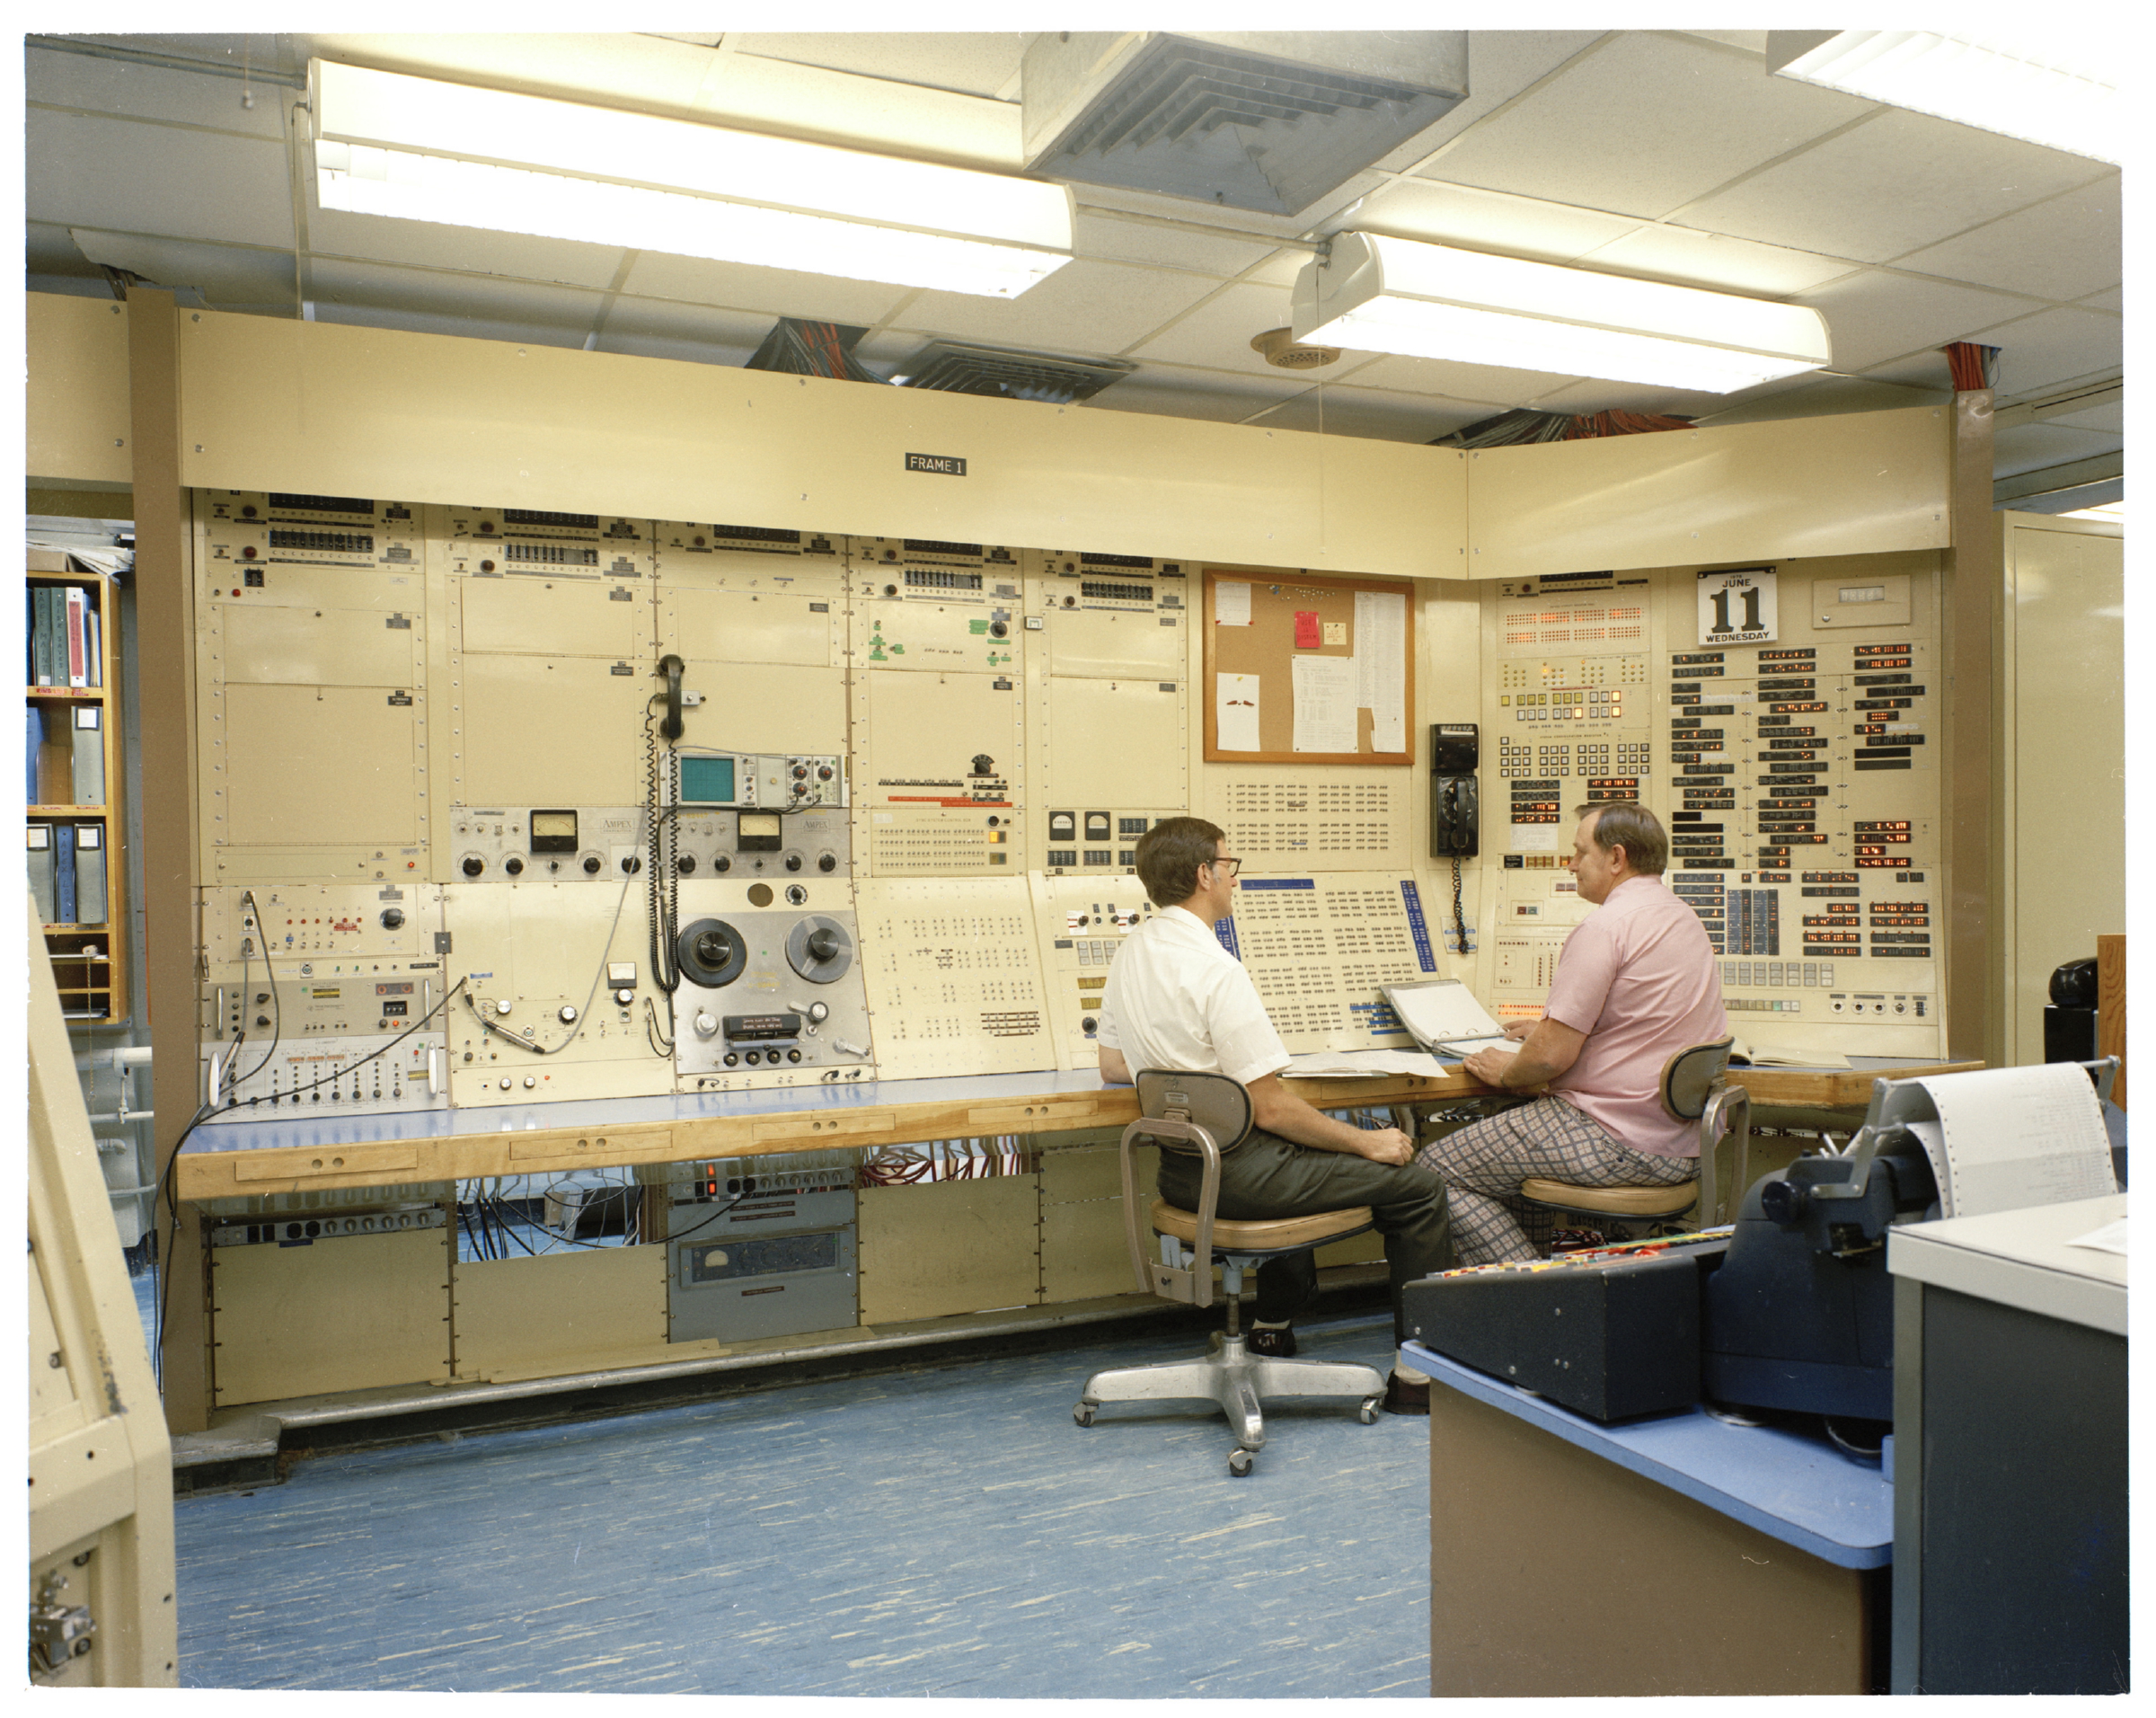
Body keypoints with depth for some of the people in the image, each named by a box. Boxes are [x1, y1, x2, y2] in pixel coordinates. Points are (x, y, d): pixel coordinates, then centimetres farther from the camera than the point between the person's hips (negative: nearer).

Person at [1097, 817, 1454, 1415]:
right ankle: (1417, 1374, 8)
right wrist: (1367, 1142, -8)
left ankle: (1274, 1329, 41)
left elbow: (1112, 1066, 17)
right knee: (1417, 1187, 0)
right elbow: (1270, 1107, -20)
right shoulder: (1215, 968, -22)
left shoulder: (1130, 954, 4)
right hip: (1237, 1174, -9)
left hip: (1178, 1168, 9)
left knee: (1301, 1155, 37)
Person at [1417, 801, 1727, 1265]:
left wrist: (1507, 1072, 0)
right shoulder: (1684, 918, 14)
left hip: (1619, 1142, -10)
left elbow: (1552, 1055, -20)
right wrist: (1550, 1029, 29)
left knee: (1435, 1169, -3)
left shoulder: (1605, 925, -17)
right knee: (1506, 1139, 29)